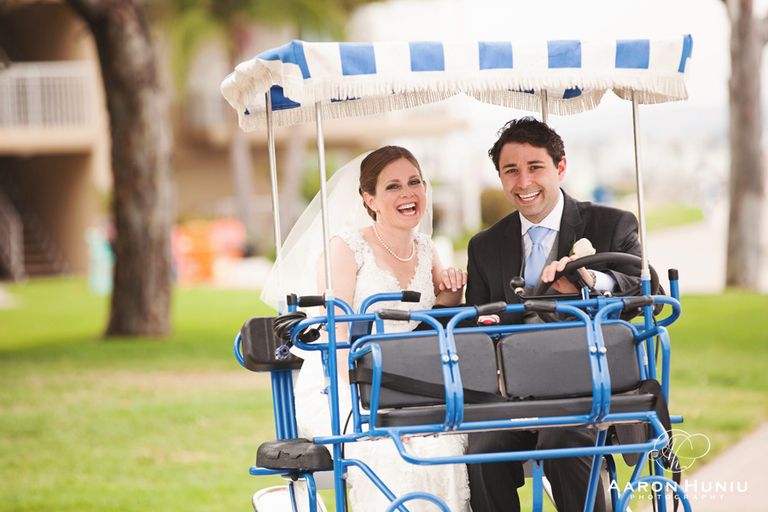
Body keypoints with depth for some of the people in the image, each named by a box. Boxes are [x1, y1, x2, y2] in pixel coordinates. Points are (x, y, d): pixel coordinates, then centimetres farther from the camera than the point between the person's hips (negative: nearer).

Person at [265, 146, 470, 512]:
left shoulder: (425, 250, 13)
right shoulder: (346, 247, -6)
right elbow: (337, 335, -13)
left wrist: (452, 292, 2)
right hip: (339, 389, -5)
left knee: (450, 437, -25)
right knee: (391, 445, -34)